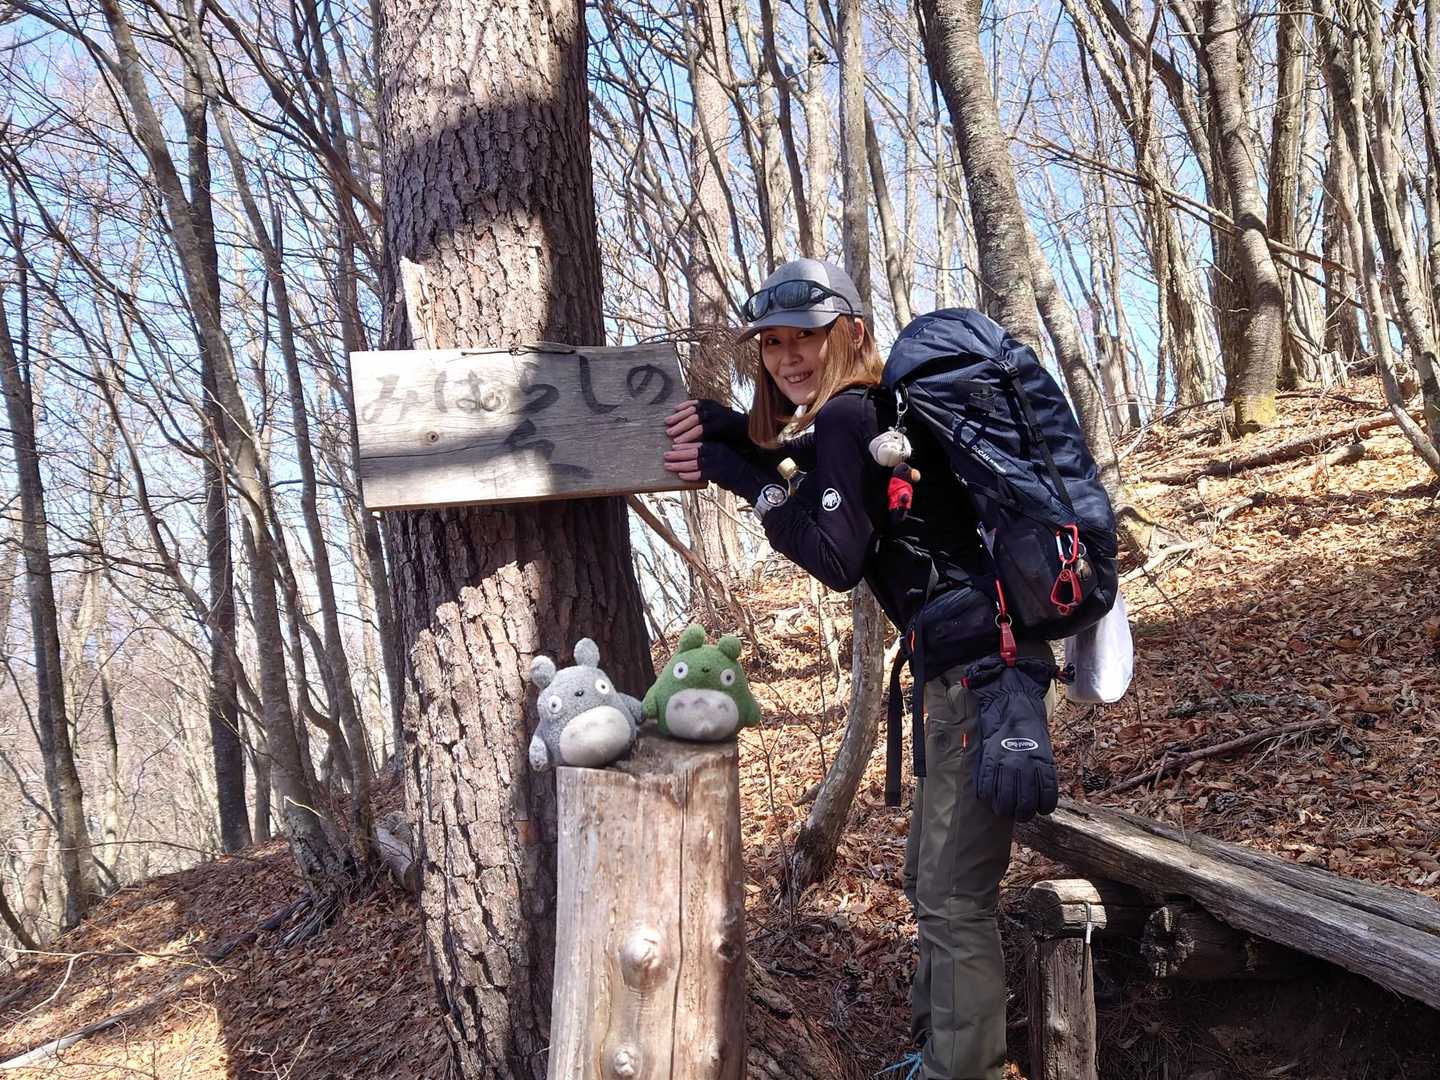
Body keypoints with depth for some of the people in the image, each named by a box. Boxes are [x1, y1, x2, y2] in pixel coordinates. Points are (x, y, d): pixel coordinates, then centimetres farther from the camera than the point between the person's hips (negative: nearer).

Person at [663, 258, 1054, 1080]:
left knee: (954, 896, -2)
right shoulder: (866, 409, 13)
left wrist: (741, 475, -13)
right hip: (970, 661, 11)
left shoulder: (847, 415, -16)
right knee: (933, 879, 22)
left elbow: (837, 557, -20)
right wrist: (732, 433, 7)